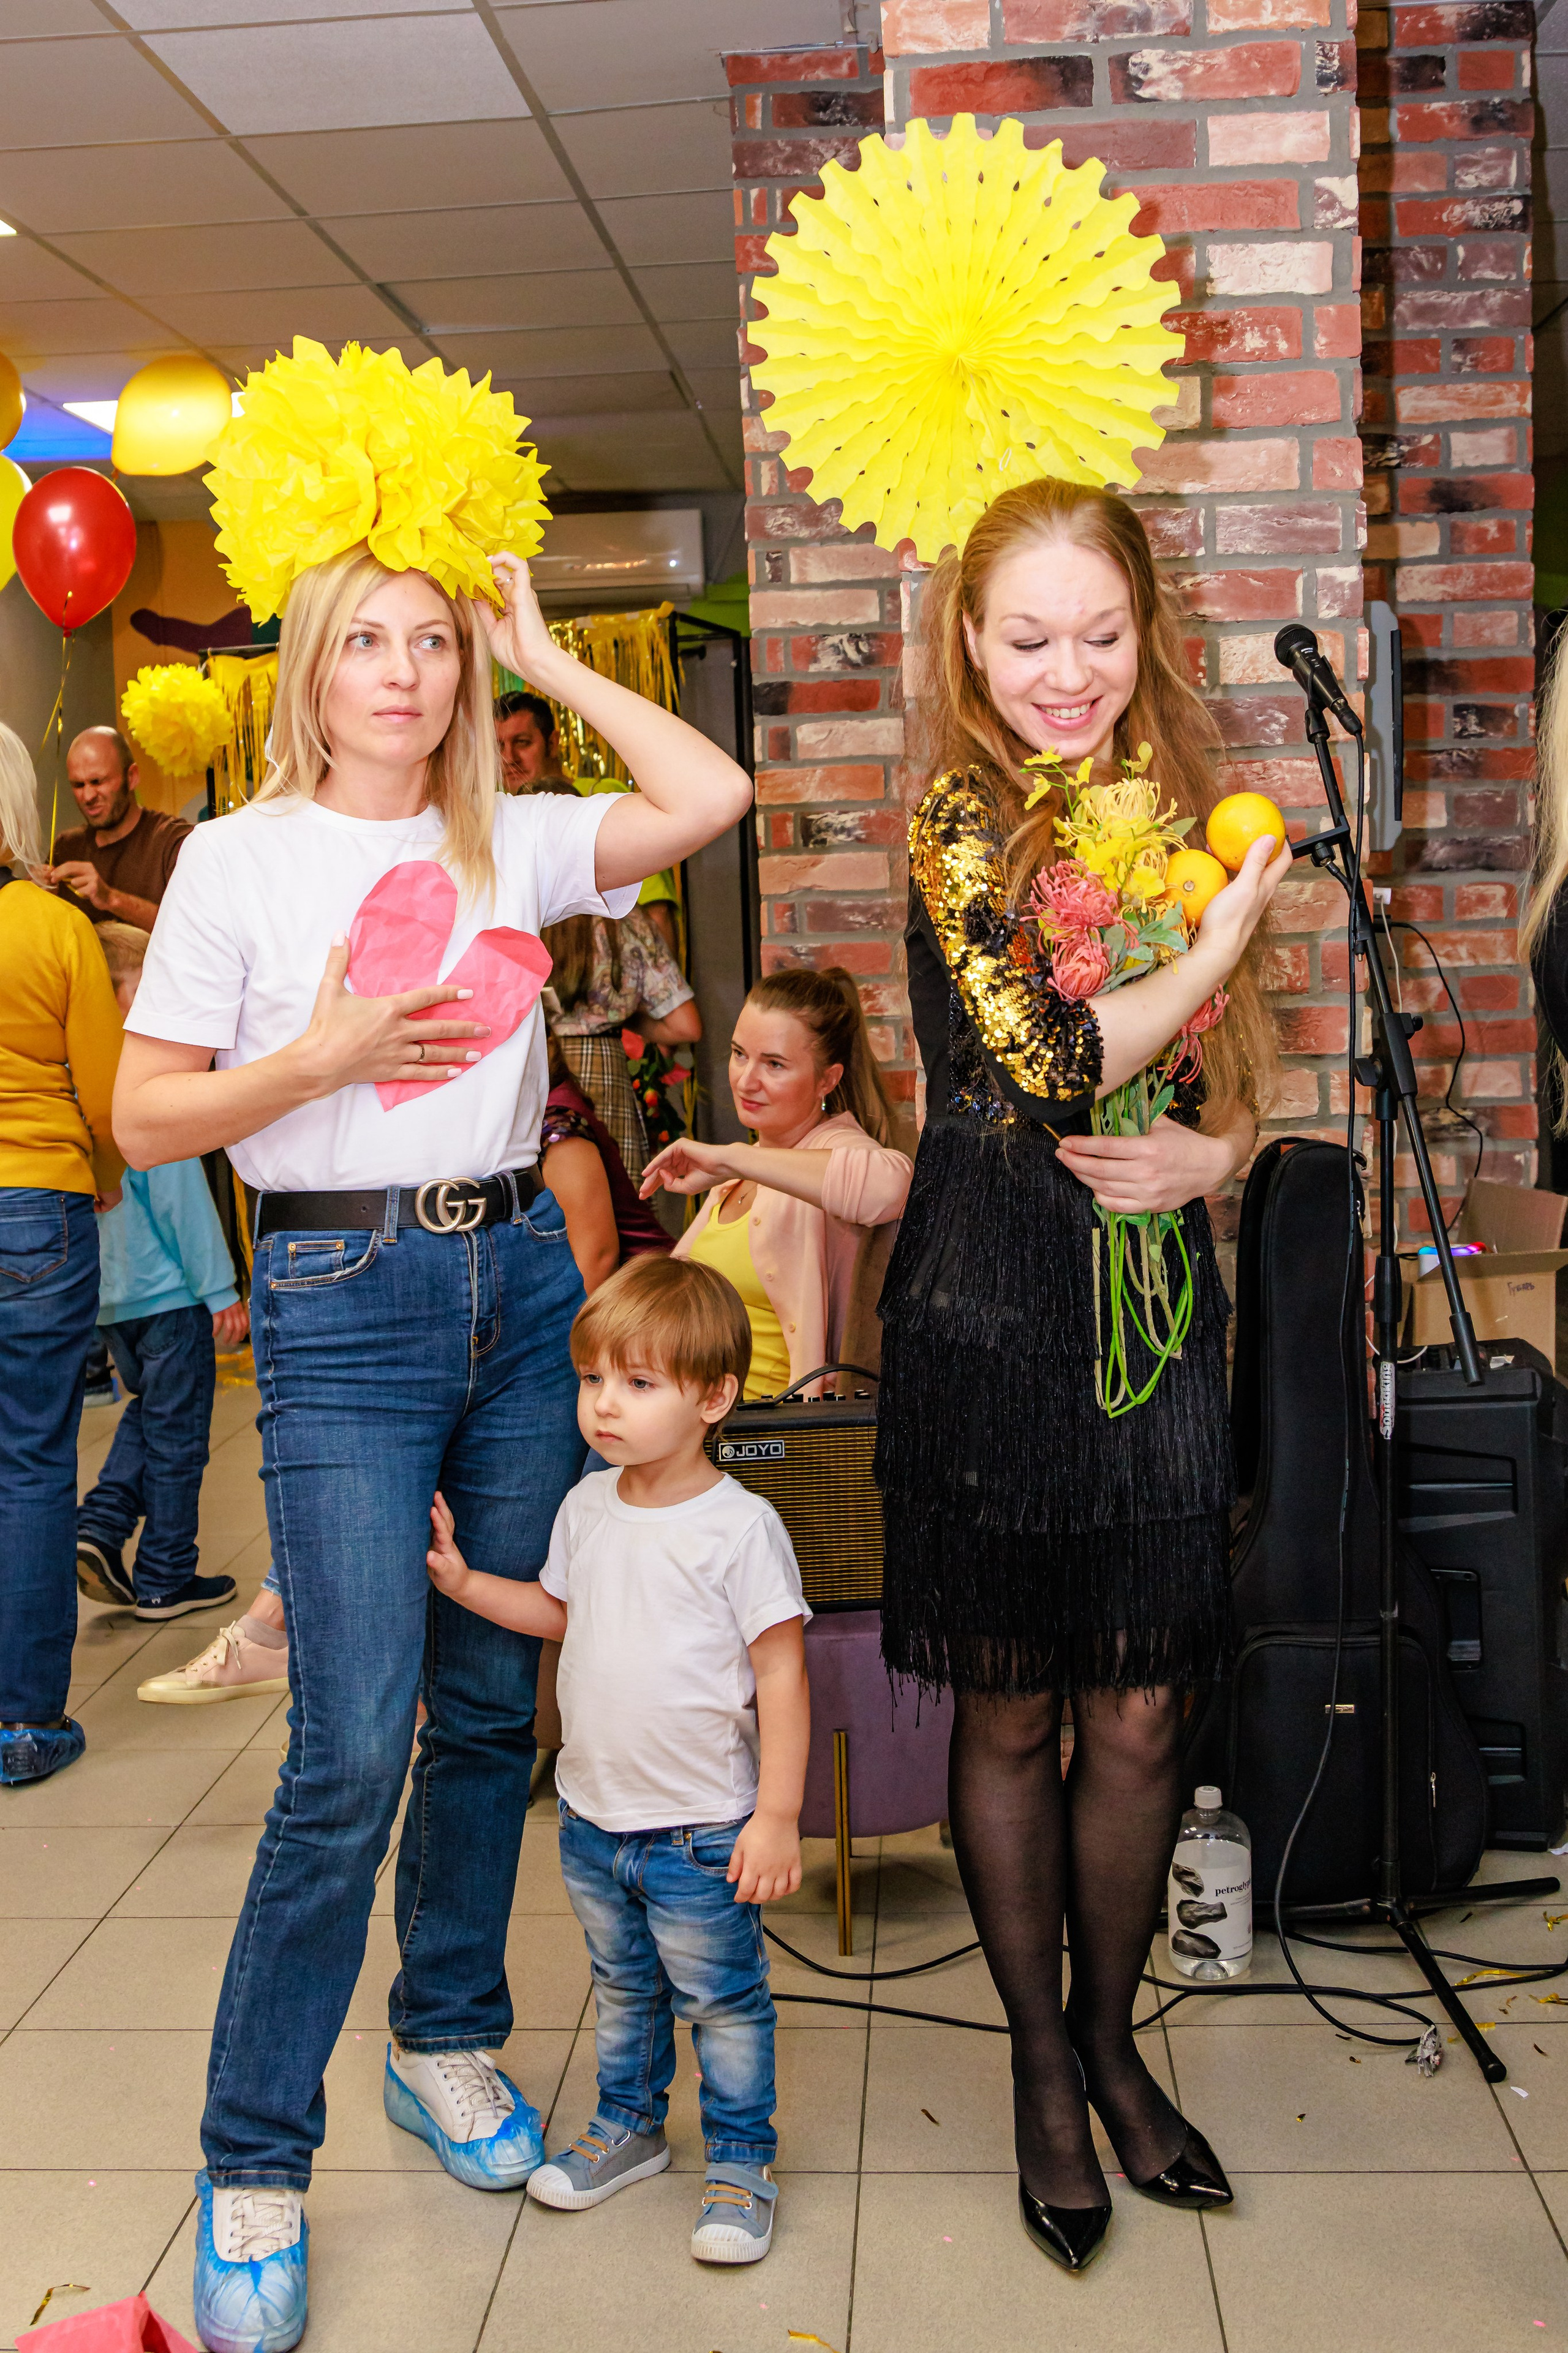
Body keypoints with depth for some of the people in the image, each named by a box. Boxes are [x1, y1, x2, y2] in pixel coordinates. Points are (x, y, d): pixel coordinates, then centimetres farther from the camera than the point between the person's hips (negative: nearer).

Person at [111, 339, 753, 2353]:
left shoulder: (511, 843, 8)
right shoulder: (244, 857, -2)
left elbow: (713, 796, -4)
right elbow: (146, 1118, -2)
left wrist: (547, 658, 2)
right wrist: (320, 1057, -17)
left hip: (518, 1278, 4)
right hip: (343, 1298, -4)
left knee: (493, 1703, 12)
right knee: (352, 1747, -7)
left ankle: (448, 2036, 33)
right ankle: (253, 2162, 10)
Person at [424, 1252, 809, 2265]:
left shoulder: (741, 1526, -19)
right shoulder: (587, 1507, 0)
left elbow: (782, 1674, -16)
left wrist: (777, 1815, -17)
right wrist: (462, 1581, 5)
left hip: (703, 1830, -6)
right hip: (592, 1813, 6)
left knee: (722, 1999, 9)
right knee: (623, 1988, 23)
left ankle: (742, 2162, 28)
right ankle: (630, 2127, 43)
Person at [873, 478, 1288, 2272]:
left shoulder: (1179, 808, 10)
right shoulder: (957, 819, -6)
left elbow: (1239, 1069, 15)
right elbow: (1049, 1058, -18)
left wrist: (1212, 1156, -7)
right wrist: (1222, 937, -7)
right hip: (995, 1310, -4)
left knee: (1139, 1719, 10)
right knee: (1009, 1715, 9)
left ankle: (1112, 2042, 32)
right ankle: (1041, 2062, 30)